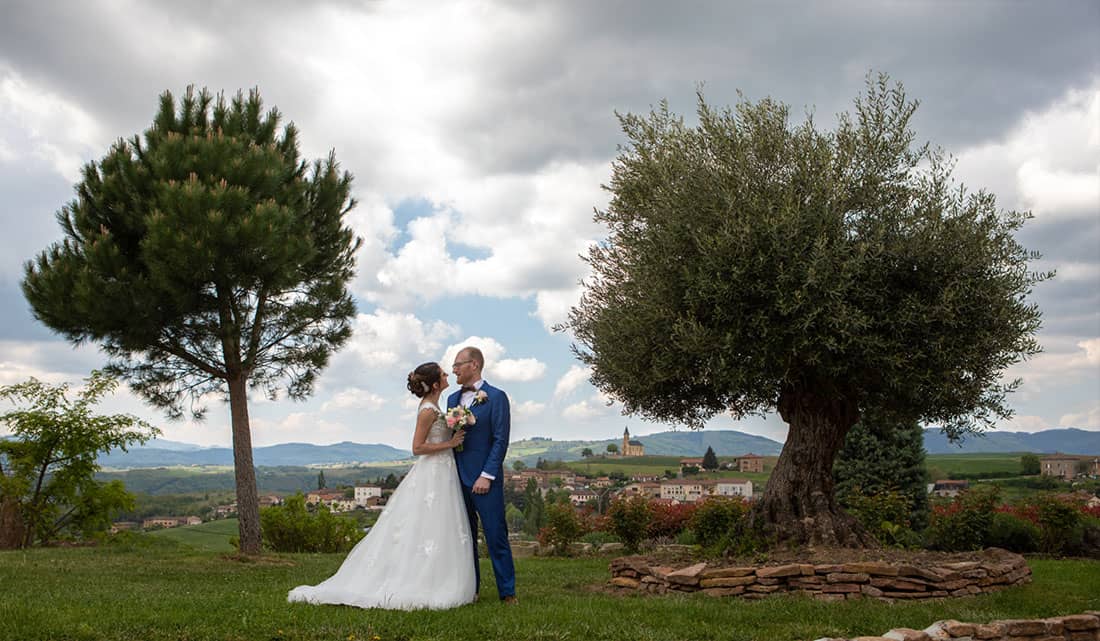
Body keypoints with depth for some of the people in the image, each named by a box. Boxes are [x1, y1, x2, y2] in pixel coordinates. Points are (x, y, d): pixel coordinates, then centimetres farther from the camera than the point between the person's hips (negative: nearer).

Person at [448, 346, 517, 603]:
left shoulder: (496, 397, -6)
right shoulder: (452, 399, 14)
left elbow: (500, 440, -10)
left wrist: (486, 476, -15)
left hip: (484, 478, -6)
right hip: (457, 477, 6)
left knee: (496, 534, -4)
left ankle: (507, 592, 5)